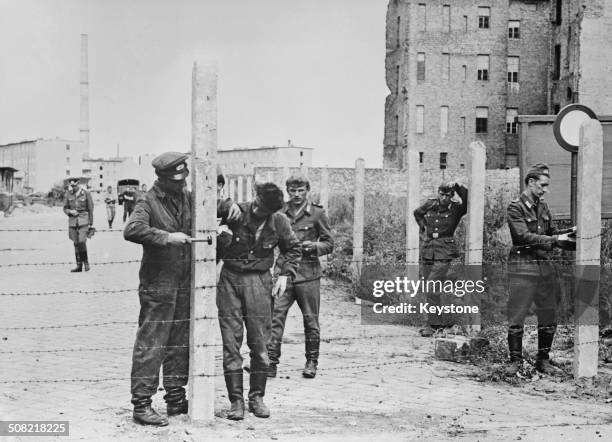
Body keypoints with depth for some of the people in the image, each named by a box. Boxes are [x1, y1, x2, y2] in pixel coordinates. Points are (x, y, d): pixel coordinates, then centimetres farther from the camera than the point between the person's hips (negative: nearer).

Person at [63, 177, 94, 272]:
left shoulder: (86, 193, -5)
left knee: (82, 242, -14)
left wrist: (91, 224, -1)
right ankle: (79, 265, 11)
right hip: (72, 220, 3)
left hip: (83, 220, -3)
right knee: (76, 243, 5)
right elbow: (65, 208, 10)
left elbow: (91, 209, 0)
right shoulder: (68, 194, 3)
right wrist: (70, 211, -13)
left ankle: (86, 262, 6)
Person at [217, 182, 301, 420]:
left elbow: (293, 249, 14)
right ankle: (236, 400, 6)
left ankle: (257, 397, 17)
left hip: (259, 280, 1)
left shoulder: (279, 223, -4)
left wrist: (285, 275, 2)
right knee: (231, 343, -1)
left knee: (260, 343, 2)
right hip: (230, 278, -1)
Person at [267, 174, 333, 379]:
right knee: (275, 316, -8)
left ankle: (312, 361, 20)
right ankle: (271, 362, -6)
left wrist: (314, 246, -14)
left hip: (308, 274, -2)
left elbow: (329, 243, 5)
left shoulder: (317, 213, 2)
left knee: (310, 320, 6)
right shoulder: (280, 214, 9)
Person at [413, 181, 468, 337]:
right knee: (430, 288, 10)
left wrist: (457, 186, -21)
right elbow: (417, 213, 28)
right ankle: (440, 322, 22)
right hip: (428, 251, 6)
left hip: (444, 253, -6)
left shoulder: (456, 209, -4)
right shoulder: (430, 204, 8)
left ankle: (433, 325, -11)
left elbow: (468, 200, -23)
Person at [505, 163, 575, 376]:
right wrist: (554, 239, -20)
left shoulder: (543, 207, 13)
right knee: (516, 316, -3)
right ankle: (515, 360, 10)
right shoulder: (515, 207, -7)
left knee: (549, 317, 8)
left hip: (544, 265, 6)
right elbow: (524, 236, -18)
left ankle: (543, 360, 19)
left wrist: (568, 233, 5)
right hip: (523, 267, -6)